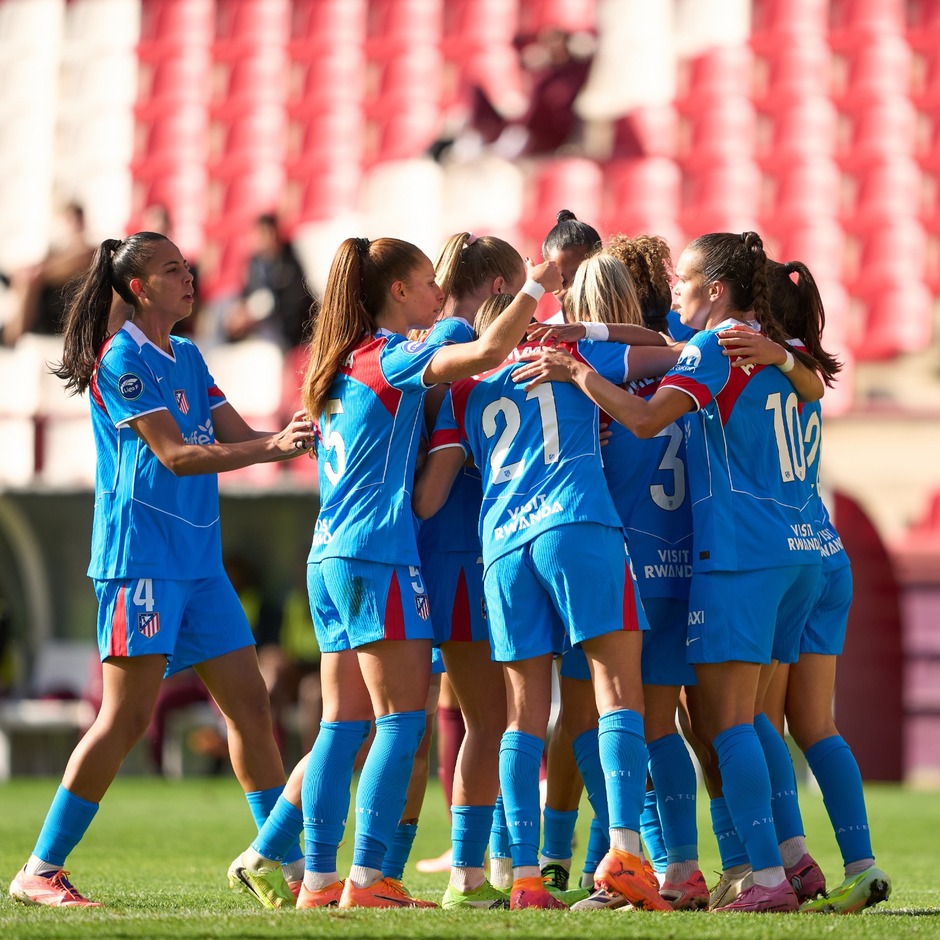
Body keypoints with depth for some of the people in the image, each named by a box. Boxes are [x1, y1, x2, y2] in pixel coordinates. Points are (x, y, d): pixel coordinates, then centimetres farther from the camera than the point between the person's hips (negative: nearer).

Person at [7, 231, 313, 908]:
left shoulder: (187, 357, 16)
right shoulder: (121, 360, -10)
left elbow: (236, 437, 12)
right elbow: (174, 455, -17)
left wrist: (301, 434, -6)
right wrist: (271, 447, -25)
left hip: (200, 559, 8)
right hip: (140, 556, -8)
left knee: (250, 704, 6)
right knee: (128, 715, -10)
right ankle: (41, 871, -4)